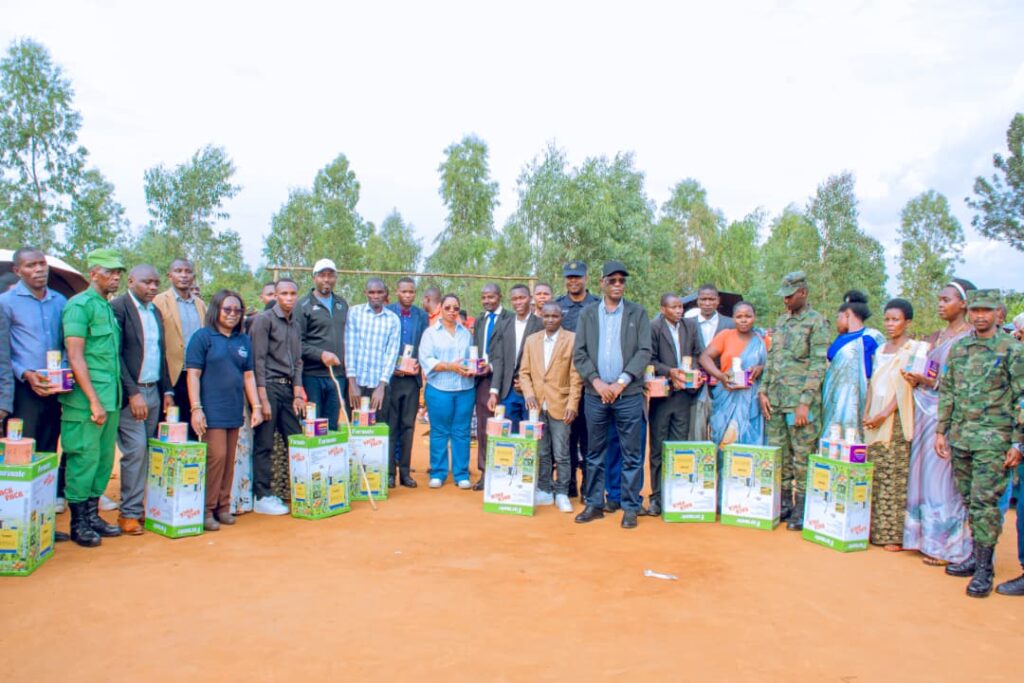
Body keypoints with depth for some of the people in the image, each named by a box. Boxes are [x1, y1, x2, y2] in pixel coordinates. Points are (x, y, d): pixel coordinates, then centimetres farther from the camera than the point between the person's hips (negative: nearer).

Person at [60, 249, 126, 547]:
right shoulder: (80, 305, -8)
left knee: (104, 459, 12)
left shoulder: (109, 308, 14)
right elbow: (75, 357, -14)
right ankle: (78, 524, 11)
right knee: (84, 459, 0)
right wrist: (94, 401, -17)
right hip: (86, 400, -7)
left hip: (110, 398, 7)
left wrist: (112, 398, 12)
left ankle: (92, 515, 24)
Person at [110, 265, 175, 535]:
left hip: (153, 391, 7)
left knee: (146, 451, 7)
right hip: (130, 393, -6)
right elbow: (115, 355, -13)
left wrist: (167, 390, 12)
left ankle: (139, 505, 15)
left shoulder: (155, 312, 14)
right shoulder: (118, 307, -8)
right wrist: (133, 393, -16)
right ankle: (129, 513, 4)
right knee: (136, 450, -7)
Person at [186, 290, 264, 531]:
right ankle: (206, 509, 2)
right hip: (212, 410, -5)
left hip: (235, 410, 5)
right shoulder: (203, 337, -2)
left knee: (229, 460, 8)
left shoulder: (244, 340, 12)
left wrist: (256, 407, 9)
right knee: (216, 456, -9)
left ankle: (223, 506, 18)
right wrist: (196, 408, -13)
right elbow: (193, 374, -6)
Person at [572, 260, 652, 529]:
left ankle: (630, 507, 12)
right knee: (595, 454, 9)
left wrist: (621, 382, -11)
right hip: (595, 394, 2)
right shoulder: (587, 313, 8)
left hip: (629, 394, -1)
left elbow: (644, 352, -3)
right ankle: (594, 504, 18)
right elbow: (579, 353, 3)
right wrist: (596, 382, -9)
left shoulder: (638, 313, 4)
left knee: (631, 454, 3)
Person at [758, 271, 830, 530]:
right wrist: (763, 391, 7)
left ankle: (802, 508, 7)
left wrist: (805, 402, -16)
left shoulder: (817, 322, -4)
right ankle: (783, 503, 20)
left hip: (800, 400, -6)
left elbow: (818, 365, -10)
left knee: (802, 455, -2)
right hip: (775, 400, 6)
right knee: (778, 453, 9)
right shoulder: (781, 321, 16)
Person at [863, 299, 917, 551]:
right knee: (876, 474, 6)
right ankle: (876, 529, 13)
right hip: (875, 419, 6)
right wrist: (866, 412, 6)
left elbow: (906, 386, -10)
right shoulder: (881, 350, 16)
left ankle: (895, 534, 0)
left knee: (896, 474, -6)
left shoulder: (913, 349, -3)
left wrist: (885, 413, -15)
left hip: (897, 419, -6)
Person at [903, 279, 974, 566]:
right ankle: (926, 537, 18)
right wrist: (916, 378, 0)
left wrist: (929, 382, -19)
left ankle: (946, 545, 5)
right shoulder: (937, 337, 16)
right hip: (926, 411, 8)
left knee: (942, 478, -5)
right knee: (923, 474, 9)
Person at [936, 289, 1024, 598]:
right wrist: (941, 430, 10)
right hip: (960, 437, 5)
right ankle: (977, 554, 24)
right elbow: (946, 392, 15)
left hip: (992, 438, -5)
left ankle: (984, 568, 0)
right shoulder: (958, 348, 11)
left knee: (984, 502, -7)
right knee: (969, 501, 12)